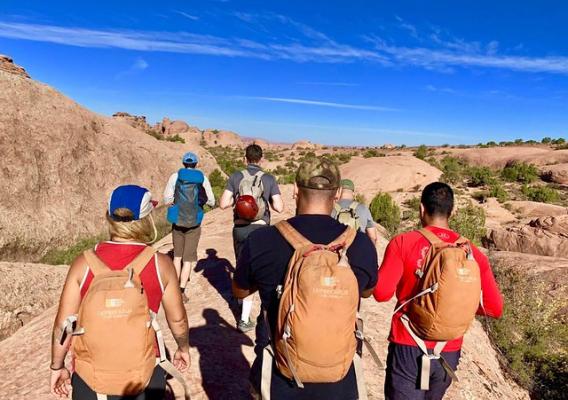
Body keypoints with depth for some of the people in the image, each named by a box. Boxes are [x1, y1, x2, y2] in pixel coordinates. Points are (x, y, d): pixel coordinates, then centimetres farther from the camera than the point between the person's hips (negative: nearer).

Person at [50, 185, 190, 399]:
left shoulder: (84, 263, -13)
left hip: (90, 376, 1)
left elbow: (63, 324, -6)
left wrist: (57, 367, 10)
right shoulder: (160, 263, -15)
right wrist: (183, 348, 14)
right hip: (144, 375, 0)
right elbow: (177, 319, -4)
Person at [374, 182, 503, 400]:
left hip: (408, 347, -4)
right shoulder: (472, 252, -3)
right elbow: (495, 308, -2)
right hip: (449, 352, 5)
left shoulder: (403, 242, -12)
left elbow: (382, 293, -16)